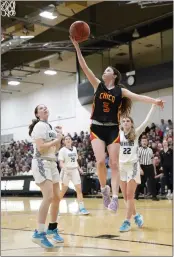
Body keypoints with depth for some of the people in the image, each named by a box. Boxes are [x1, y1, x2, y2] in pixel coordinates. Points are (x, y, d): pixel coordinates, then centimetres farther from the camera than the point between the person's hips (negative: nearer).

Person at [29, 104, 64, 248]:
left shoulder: (51, 127, 17)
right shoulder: (39, 126, -9)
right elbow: (41, 148, -20)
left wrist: (59, 137, 6)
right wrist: (56, 139, -11)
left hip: (52, 163, 9)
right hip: (41, 163, -9)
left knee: (57, 197, 10)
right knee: (49, 196, -21)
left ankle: (52, 228, 24)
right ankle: (39, 233, -20)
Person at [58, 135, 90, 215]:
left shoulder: (74, 148, 11)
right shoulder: (62, 150, -6)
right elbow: (61, 162, -13)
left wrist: (79, 168, 14)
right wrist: (64, 167, -31)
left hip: (75, 170, 4)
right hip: (66, 171, -4)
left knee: (79, 189, -5)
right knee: (64, 190, 5)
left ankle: (81, 208, -6)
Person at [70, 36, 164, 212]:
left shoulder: (120, 91, 4)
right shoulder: (98, 85, 6)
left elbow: (136, 96, -10)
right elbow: (84, 67, 0)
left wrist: (154, 101, -27)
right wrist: (77, 46, -8)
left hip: (112, 129, 0)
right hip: (97, 128, 0)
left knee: (114, 164, -3)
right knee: (100, 161, -15)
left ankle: (114, 197, -2)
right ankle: (104, 189, 8)